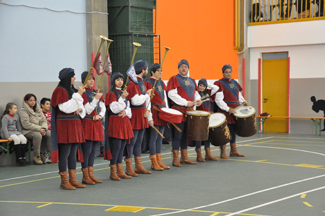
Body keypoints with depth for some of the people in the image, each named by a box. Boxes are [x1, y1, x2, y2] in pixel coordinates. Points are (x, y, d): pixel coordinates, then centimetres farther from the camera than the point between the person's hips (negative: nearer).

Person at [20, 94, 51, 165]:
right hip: (28, 131, -6)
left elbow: (44, 120, 13)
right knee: (37, 135, -36)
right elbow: (26, 124, -15)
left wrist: (43, 128, -10)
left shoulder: (38, 109, 16)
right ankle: (36, 157, -28)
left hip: (39, 130, 6)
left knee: (50, 134, -20)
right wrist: (39, 129, -19)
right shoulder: (23, 111, -5)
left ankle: (49, 154, -14)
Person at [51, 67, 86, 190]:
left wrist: (79, 109, -1)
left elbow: (80, 107, 23)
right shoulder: (60, 91, -9)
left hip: (75, 124, 9)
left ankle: (73, 179, 14)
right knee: (65, 153, -5)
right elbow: (66, 108, -19)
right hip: (64, 125, -8)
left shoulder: (72, 90, 17)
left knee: (73, 153, 10)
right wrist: (78, 96, -17)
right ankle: (64, 181, 1)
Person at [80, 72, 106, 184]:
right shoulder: (83, 93, -9)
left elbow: (103, 107, 13)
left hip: (97, 124, 7)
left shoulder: (96, 93, 14)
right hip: (87, 123, -7)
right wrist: (96, 99, -22)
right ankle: (85, 176, 1)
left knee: (93, 150, 10)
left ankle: (91, 174, 16)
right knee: (87, 150, -6)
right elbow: (87, 110, -15)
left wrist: (100, 115, -6)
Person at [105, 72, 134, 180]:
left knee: (122, 147, 9)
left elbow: (128, 108, 15)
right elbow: (114, 109, -16)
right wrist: (122, 98, -22)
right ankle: (113, 172, -1)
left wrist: (125, 112, -6)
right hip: (115, 122, -8)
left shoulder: (123, 93, 17)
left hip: (124, 121, 8)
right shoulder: (111, 94, -7)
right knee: (116, 147, -7)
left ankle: (120, 171, 15)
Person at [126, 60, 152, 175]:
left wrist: (147, 109, 1)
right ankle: (129, 168, 1)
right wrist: (147, 94, -10)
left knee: (139, 141, 14)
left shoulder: (141, 81, 14)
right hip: (134, 115, -9)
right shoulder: (132, 83, -16)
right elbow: (136, 101, -24)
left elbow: (146, 97, 18)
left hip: (142, 115, 9)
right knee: (132, 141, -4)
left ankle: (139, 166, 21)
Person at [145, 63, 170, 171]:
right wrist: (149, 117, -16)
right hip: (154, 112, -7)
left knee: (160, 137, 9)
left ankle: (159, 161, 14)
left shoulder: (161, 83, 15)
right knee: (154, 137, -4)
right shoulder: (148, 83, -7)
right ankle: (154, 163, 1)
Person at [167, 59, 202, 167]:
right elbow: (172, 94, -13)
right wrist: (186, 102, -18)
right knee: (177, 135, -6)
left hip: (190, 110, 7)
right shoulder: (174, 79, -2)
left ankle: (184, 157, 20)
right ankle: (175, 159, -2)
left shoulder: (192, 81, 19)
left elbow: (195, 93, 24)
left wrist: (198, 100, 0)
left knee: (186, 135, 12)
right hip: (179, 110, -7)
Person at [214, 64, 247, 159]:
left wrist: (243, 101, 3)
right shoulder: (220, 83, -6)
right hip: (225, 111, -7)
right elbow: (218, 100, -13)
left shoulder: (235, 83, 16)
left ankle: (233, 151, 20)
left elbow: (239, 95, 25)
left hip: (235, 110, 7)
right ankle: (223, 152, 1)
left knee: (233, 130, 12)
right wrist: (228, 109, -19)